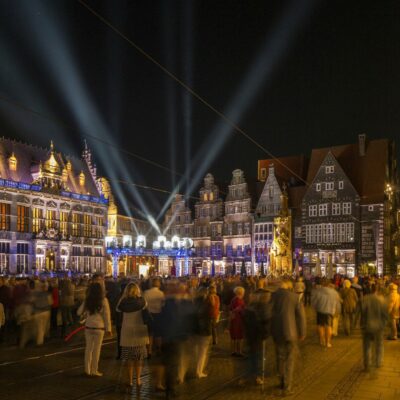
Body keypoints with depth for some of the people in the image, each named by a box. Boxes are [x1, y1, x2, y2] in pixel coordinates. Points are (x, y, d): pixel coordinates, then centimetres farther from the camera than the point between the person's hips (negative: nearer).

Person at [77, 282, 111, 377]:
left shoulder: (87, 300, 0)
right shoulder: (103, 300, -7)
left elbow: (79, 312, 6)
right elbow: (106, 315, -7)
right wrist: (108, 328, -2)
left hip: (88, 327, 3)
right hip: (99, 327, -3)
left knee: (88, 348, 14)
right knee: (96, 349, 6)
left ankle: (87, 370, 21)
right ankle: (94, 370, 13)